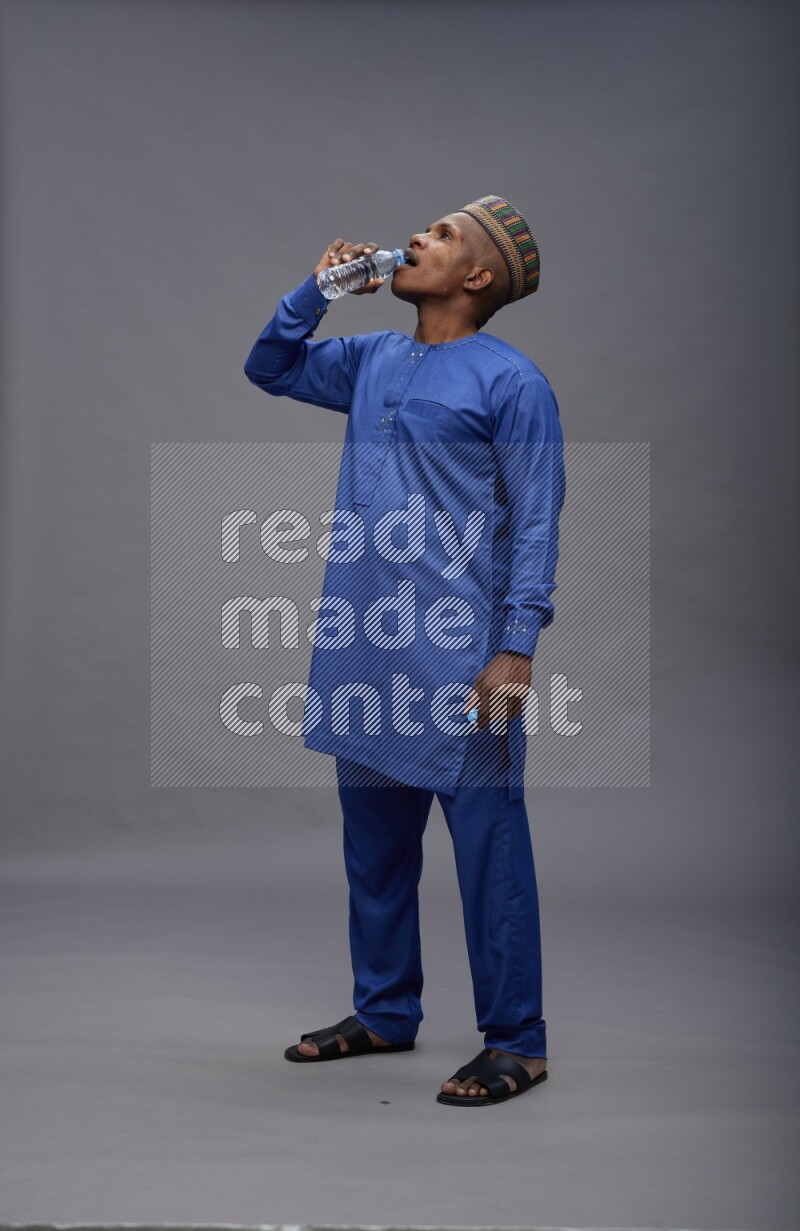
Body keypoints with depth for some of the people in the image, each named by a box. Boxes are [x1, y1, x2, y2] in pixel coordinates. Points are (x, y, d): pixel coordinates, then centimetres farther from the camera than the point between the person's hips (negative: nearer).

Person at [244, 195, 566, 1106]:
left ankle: (515, 1044, 8)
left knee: (488, 844, -2)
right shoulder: (372, 361, 14)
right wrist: (318, 287, 12)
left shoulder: (510, 381, -6)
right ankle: (385, 1013, 30)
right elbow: (270, 368, 27)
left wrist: (517, 650, -17)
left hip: (456, 652, -7)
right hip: (364, 645, 7)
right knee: (373, 840, 15)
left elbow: (536, 524, -10)